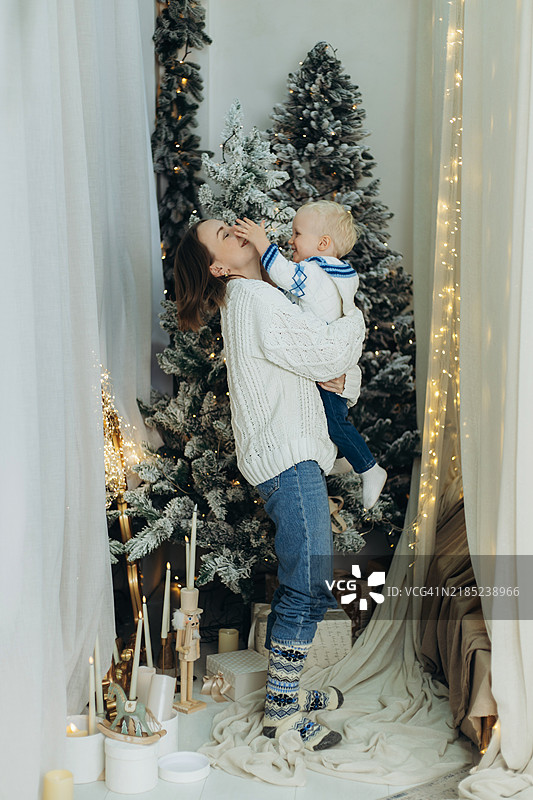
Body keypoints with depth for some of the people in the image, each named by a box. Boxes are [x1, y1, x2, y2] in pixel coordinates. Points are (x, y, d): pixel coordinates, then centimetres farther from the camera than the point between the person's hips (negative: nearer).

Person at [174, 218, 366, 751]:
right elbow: (327, 351, -17)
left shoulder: (243, 301, 18)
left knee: (297, 581, 17)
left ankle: (285, 689, 27)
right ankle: (281, 713, 1)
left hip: (287, 455, 11)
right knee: (309, 586, -8)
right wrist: (355, 321, 4)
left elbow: (308, 355, 23)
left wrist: (329, 369, 0)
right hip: (288, 459, -11)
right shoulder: (257, 300, -14)